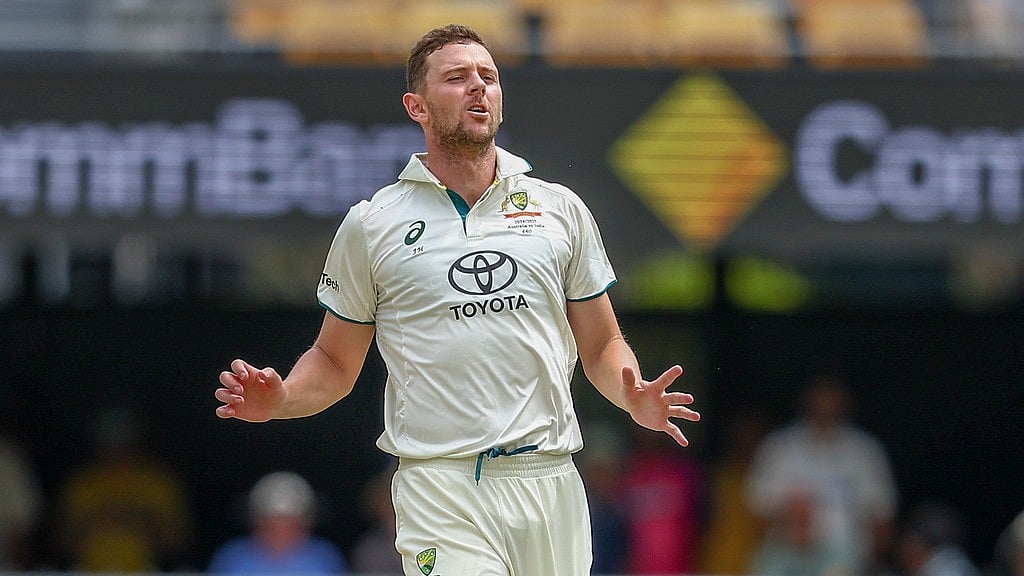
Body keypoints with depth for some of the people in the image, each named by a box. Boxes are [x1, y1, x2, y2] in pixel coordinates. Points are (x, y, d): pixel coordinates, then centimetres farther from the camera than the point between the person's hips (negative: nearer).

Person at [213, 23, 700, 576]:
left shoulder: (561, 209, 12)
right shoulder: (371, 225, 7)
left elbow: (601, 346, 17)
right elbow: (335, 362, 13)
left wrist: (634, 397, -5)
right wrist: (280, 399, -7)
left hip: (551, 488, 3)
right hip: (441, 492, -3)